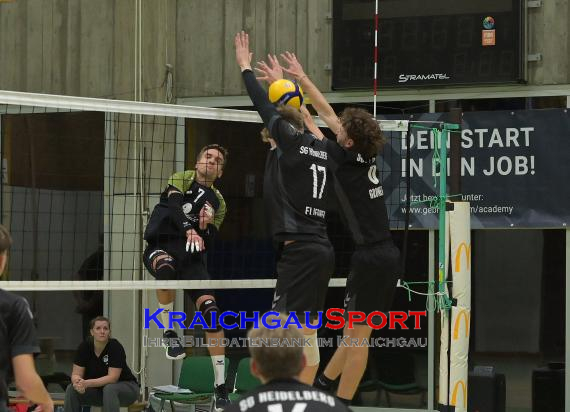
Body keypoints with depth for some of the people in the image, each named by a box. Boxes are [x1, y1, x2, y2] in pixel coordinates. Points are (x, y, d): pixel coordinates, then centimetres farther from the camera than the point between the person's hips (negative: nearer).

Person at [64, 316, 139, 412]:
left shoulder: (116, 347, -24)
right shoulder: (84, 346, -12)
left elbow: (112, 377, -29)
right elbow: (76, 374, -12)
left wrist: (87, 383, -41)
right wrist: (78, 382, -37)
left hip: (125, 387, -4)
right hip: (99, 388, 4)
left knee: (109, 389, -37)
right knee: (71, 389, -18)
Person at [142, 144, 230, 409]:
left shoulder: (218, 203, 23)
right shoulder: (180, 180, 12)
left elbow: (208, 243, 13)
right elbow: (173, 206, -10)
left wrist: (206, 228, -10)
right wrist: (188, 229, -30)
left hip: (192, 255, 3)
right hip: (161, 246, -3)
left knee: (210, 311, -16)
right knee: (166, 267, -41)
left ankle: (221, 386, -9)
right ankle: (169, 332, -20)